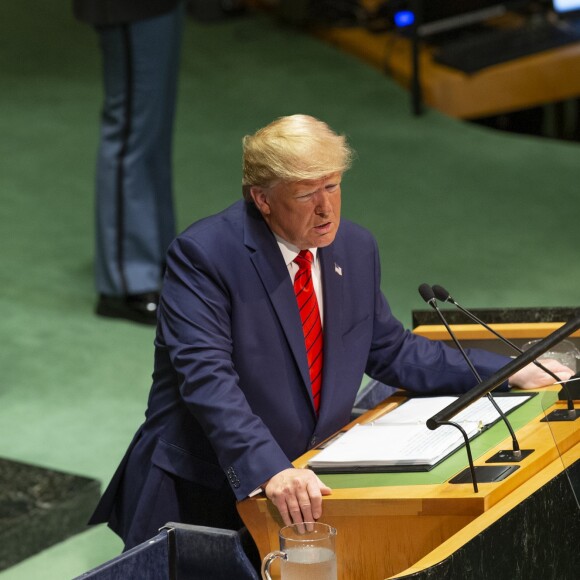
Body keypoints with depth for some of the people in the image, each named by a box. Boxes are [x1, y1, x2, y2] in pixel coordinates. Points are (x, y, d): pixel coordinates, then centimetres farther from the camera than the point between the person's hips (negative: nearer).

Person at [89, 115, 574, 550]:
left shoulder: (356, 249, 8)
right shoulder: (203, 255, -13)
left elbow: (391, 352, 20)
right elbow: (206, 378, -24)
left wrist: (510, 372, 12)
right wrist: (270, 470, -37)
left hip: (308, 488, 5)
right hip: (204, 496, -5)